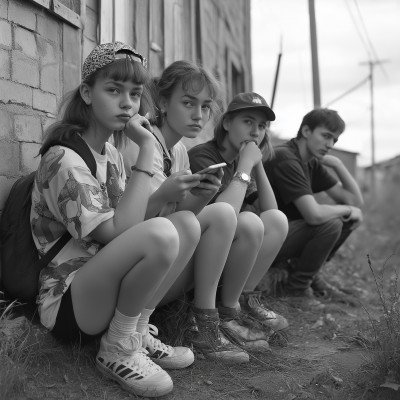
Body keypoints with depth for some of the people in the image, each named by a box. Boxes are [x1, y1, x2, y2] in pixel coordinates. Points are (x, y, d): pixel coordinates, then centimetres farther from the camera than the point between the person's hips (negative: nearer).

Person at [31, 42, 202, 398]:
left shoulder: (111, 154, 9)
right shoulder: (64, 159, -19)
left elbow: (127, 220, 5)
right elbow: (118, 232, -27)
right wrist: (146, 149, -25)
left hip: (106, 285, 8)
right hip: (66, 303, -8)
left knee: (188, 223, -7)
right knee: (161, 234, -31)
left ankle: (137, 333, -1)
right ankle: (117, 351, -9)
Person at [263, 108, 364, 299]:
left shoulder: (312, 163, 6)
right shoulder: (286, 158, -22)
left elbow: (356, 201, 5)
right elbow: (314, 215, -31)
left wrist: (336, 163, -6)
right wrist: (347, 209, -13)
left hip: (288, 232, 9)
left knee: (350, 218, 2)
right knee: (330, 223, -24)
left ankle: (305, 270, 11)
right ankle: (298, 286, -5)